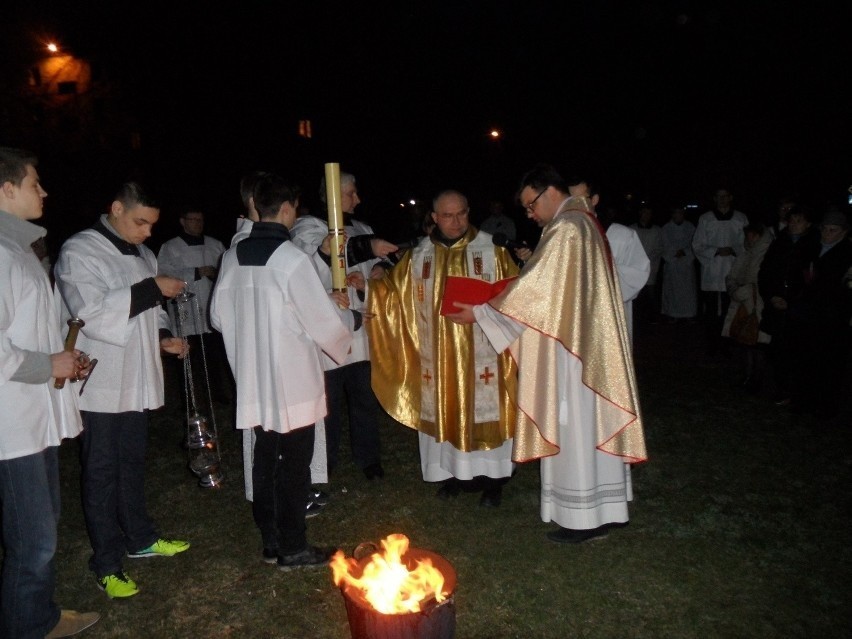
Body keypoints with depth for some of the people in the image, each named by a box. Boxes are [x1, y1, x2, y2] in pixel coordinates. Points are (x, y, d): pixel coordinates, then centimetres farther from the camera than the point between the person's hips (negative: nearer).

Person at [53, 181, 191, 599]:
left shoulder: (142, 254, 12)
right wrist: (151, 289, -25)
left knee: (133, 464, 19)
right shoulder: (79, 252, -12)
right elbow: (91, 313, -23)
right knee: (102, 473, 4)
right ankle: (107, 563, 16)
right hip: (100, 384, -7)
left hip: (136, 380, 7)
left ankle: (140, 538, 35)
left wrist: (164, 336, 2)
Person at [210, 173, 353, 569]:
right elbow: (321, 319, -13)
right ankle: (293, 549, 17)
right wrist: (343, 343, 7)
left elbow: (219, 316, 9)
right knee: (295, 463, 6)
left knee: (265, 459, 15)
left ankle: (271, 542, 28)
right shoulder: (291, 258, -17)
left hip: (253, 380, 6)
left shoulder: (234, 255, 1)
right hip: (292, 380, -6)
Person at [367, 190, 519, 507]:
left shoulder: (492, 250, -2)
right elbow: (393, 291, 9)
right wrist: (368, 285, -8)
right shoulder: (418, 256, 5)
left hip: (481, 352, -2)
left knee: (484, 409, 3)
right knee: (445, 411, 10)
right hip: (439, 353, 3)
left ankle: (491, 478, 18)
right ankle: (454, 472, 26)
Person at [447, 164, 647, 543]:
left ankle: (582, 518, 10)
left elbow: (536, 287, -19)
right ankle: (606, 510, 25)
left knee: (573, 428, -1)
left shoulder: (565, 229, -17)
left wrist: (480, 313, -14)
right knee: (594, 424, 14)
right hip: (591, 343, 10)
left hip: (572, 348, -10)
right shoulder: (584, 221, 14)